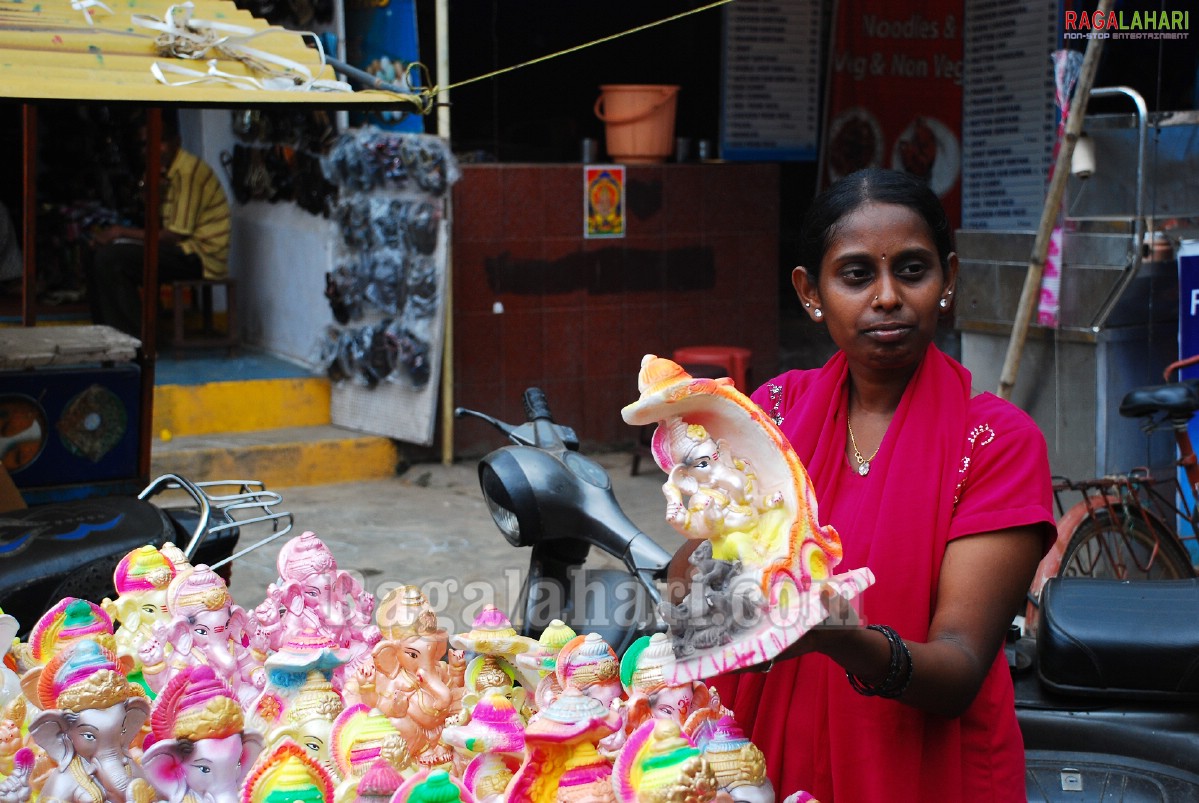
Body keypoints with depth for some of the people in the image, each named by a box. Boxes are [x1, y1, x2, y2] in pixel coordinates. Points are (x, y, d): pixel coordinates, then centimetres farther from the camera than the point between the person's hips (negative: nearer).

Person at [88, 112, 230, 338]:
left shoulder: (189, 171, -14)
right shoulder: (168, 173, 16)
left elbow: (176, 234, -18)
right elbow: (166, 229, 13)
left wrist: (122, 232, -12)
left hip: (200, 258, -10)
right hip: (182, 253, 10)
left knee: (109, 259, -19)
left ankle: (136, 341, -14)